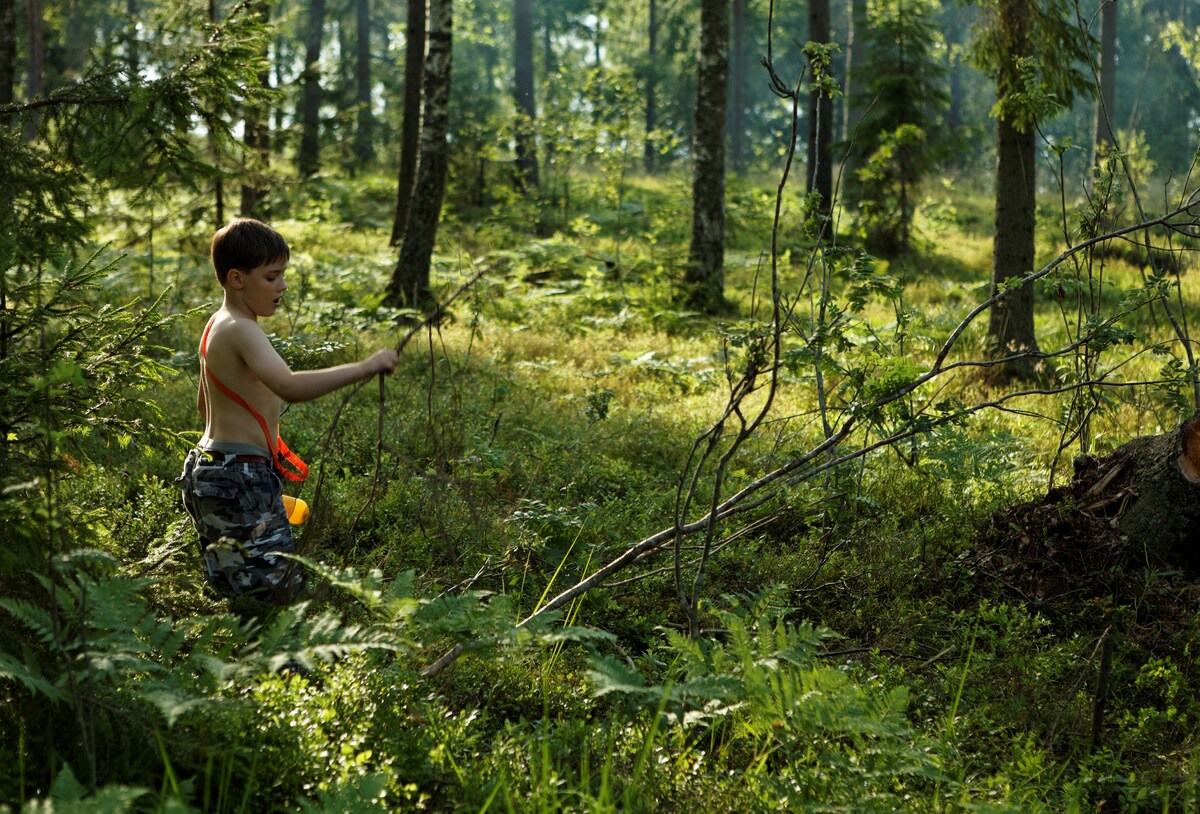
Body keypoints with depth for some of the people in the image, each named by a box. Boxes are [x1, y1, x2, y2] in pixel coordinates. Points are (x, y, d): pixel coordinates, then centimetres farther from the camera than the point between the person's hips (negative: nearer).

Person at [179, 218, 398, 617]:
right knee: (275, 589, -11)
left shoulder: (218, 326, 15)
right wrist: (364, 367, -33)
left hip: (211, 464, 11)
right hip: (240, 478, -11)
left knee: (237, 591, 15)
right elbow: (290, 386, -34)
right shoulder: (241, 330, -17)